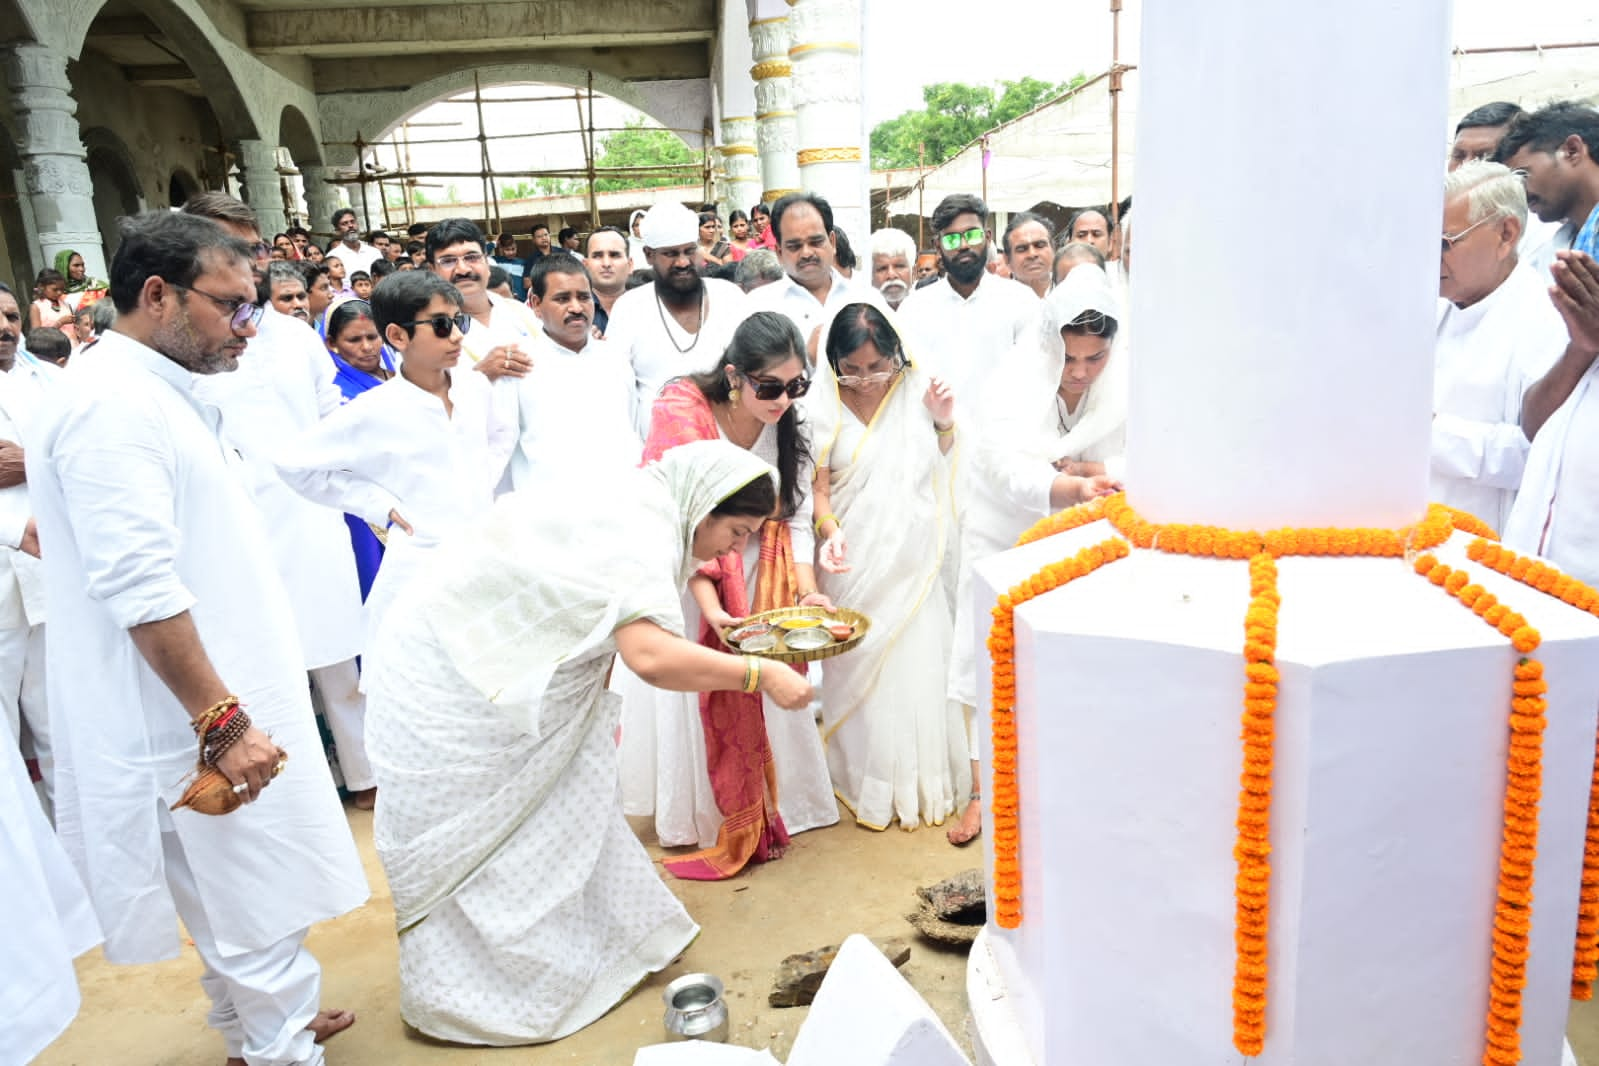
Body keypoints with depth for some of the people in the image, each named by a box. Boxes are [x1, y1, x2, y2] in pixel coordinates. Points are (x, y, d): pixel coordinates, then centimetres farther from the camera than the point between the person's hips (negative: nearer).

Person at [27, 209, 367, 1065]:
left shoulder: (150, 391, 13)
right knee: (256, 907, 2)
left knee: (247, 898, 21)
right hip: (201, 723, -10)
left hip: (221, 702, 10)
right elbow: (141, 590, -26)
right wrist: (224, 720, -23)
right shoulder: (112, 401, -19)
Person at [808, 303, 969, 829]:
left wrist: (945, 424, -5)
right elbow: (819, 489, -7)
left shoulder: (918, 390, 1)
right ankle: (870, 784, 22)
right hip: (856, 563, -2)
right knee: (862, 668, 5)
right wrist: (830, 530, -25)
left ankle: (924, 780, 26)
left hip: (914, 561, 2)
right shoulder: (823, 409, -9)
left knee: (919, 663, 8)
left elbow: (941, 473, 13)